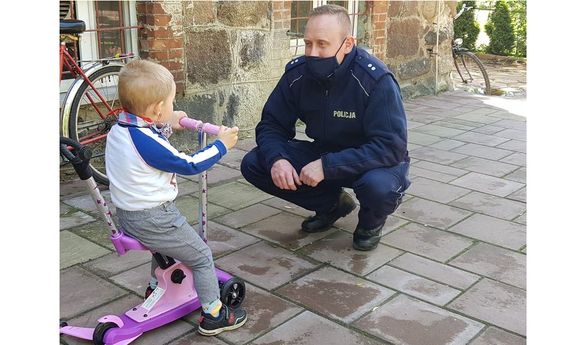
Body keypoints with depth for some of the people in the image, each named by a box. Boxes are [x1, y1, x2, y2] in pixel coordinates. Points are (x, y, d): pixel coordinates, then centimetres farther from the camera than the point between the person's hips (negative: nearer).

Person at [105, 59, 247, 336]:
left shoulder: (118, 130, 0)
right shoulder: (148, 144, -27)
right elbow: (190, 165, -18)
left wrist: (166, 126, 20)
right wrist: (221, 144, -7)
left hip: (127, 215, 9)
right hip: (151, 219, -9)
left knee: (165, 247, 36)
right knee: (202, 258, 6)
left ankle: (154, 291, 50)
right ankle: (213, 315, 14)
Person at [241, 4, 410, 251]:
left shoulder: (376, 80, -27)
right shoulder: (297, 73, -12)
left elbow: (391, 147, -31)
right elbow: (271, 124, -5)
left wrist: (327, 166, -37)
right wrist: (276, 158, -28)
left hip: (372, 162, -5)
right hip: (324, 154, 5)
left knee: (377, 185, -40)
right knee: (253, 165, -11)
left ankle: (371, 221, 1)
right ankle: (332, 204, 8)